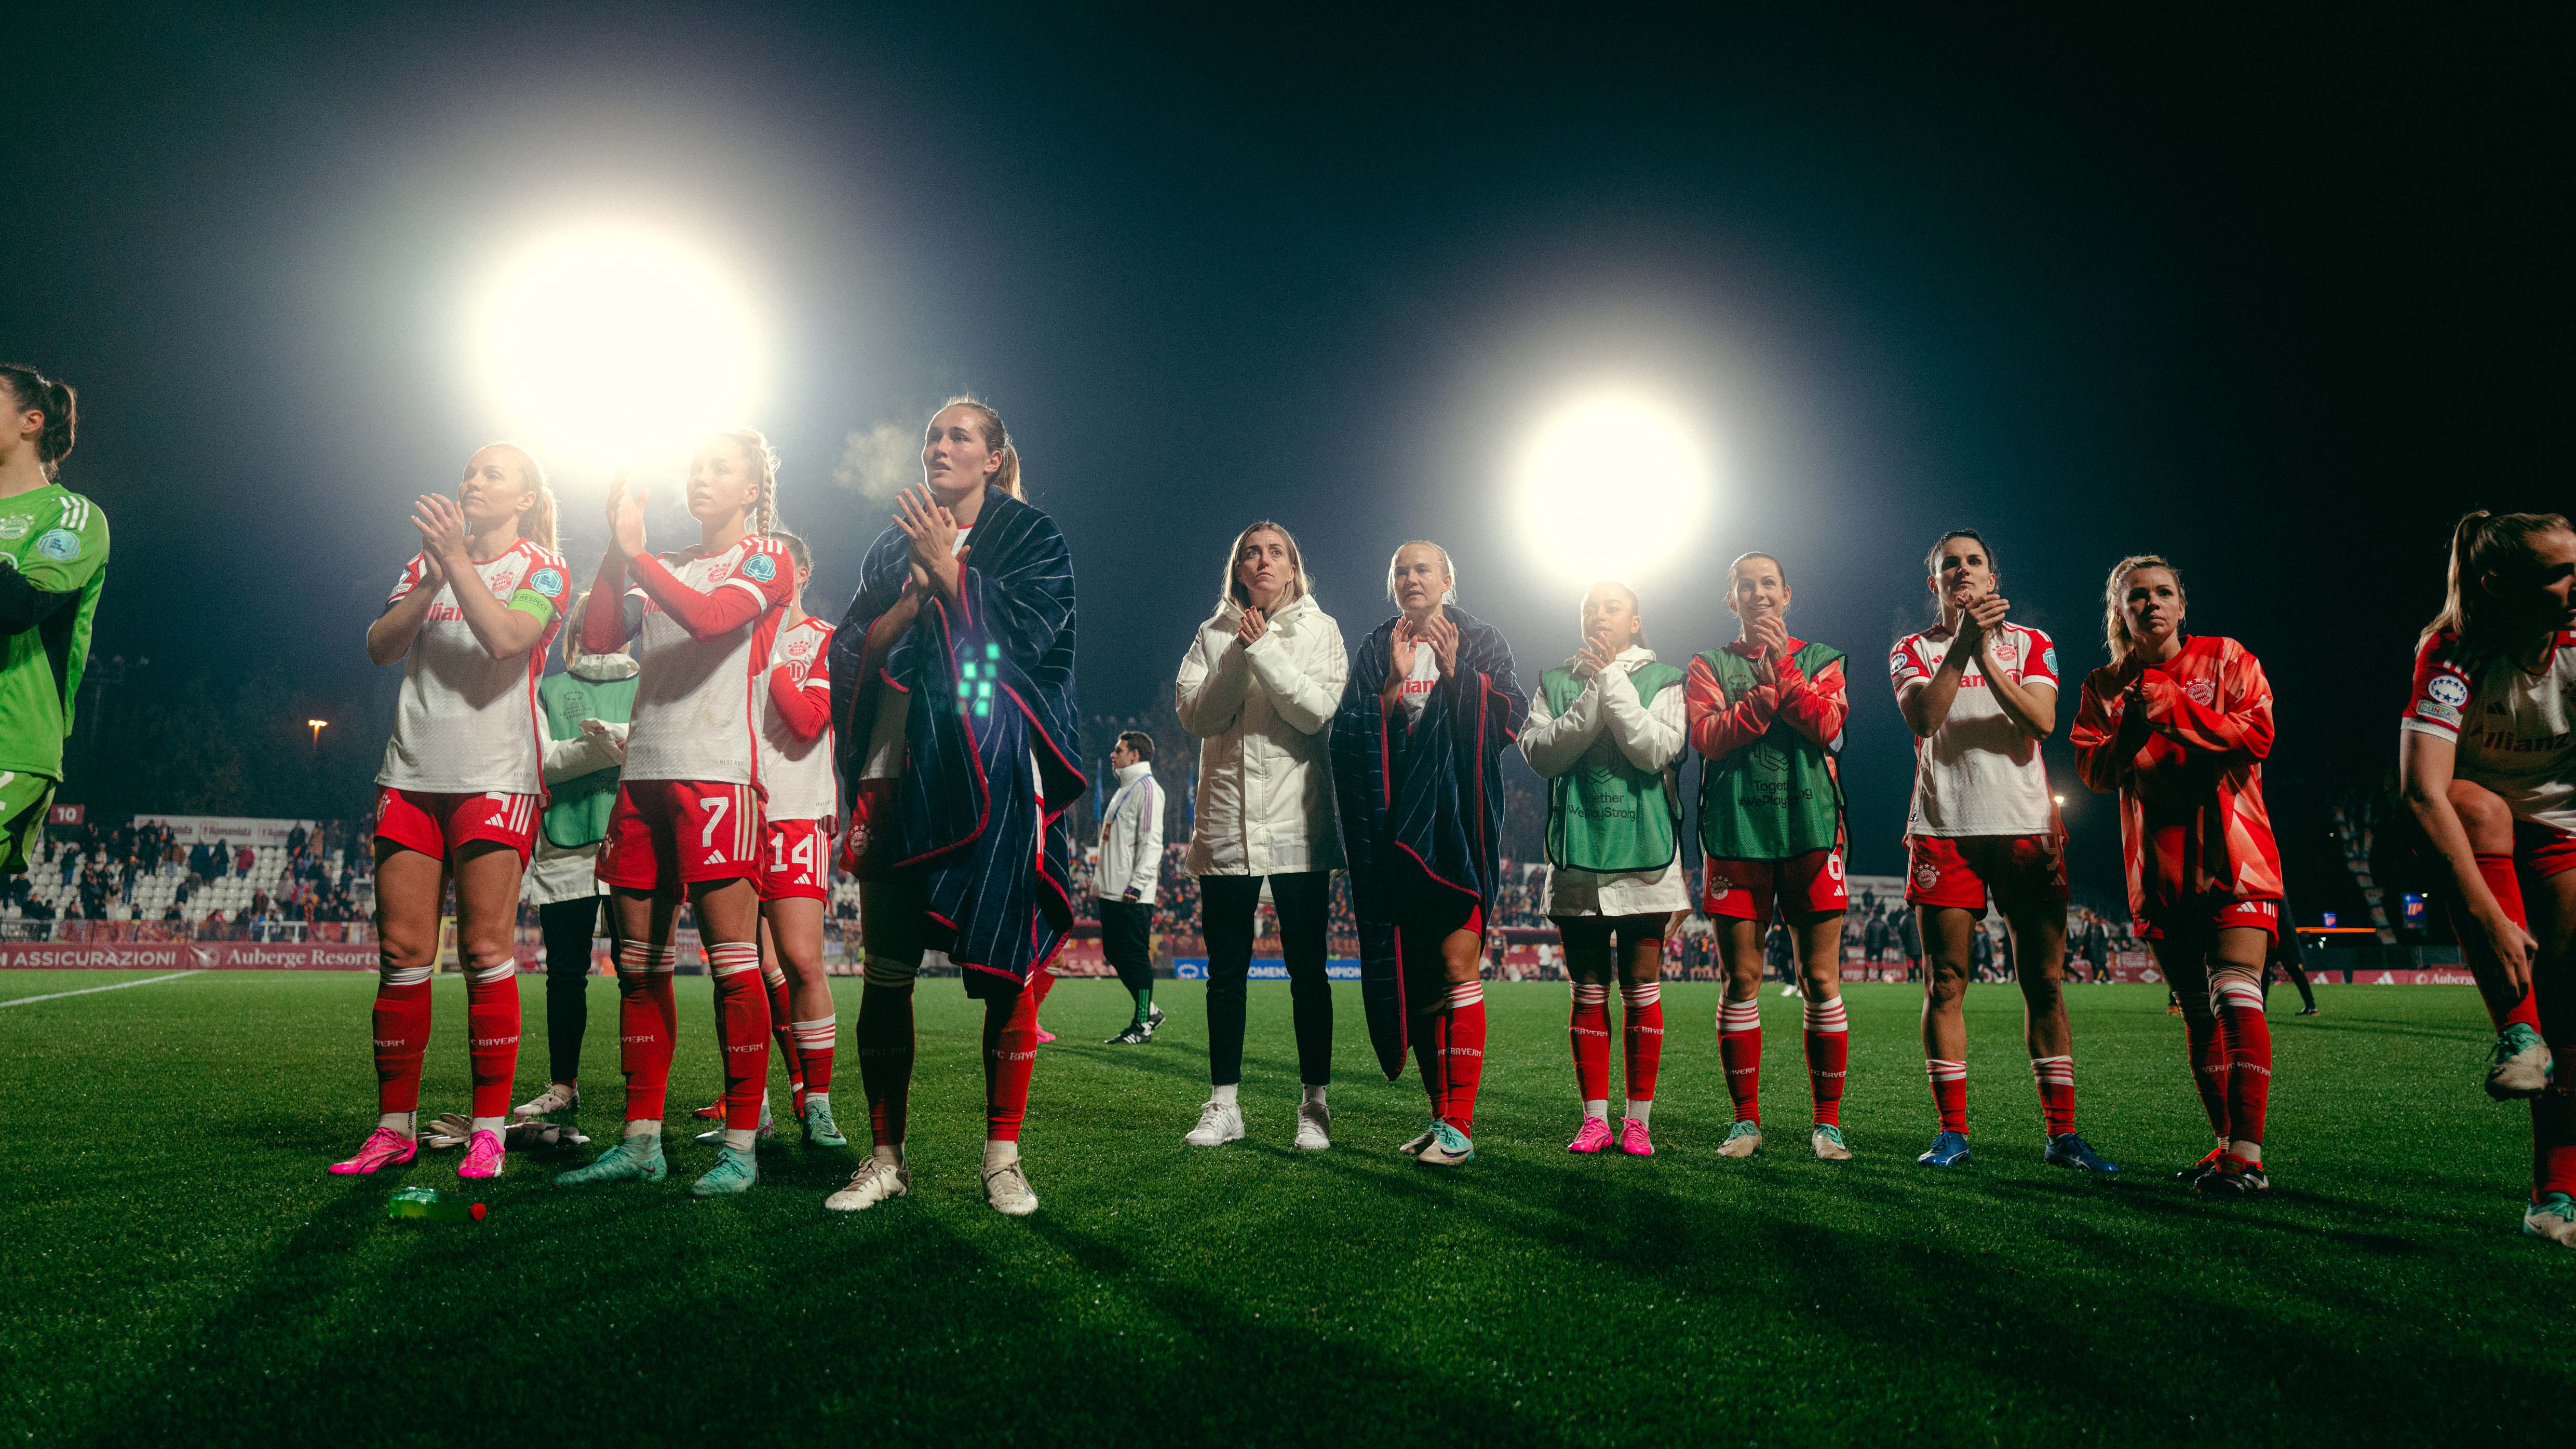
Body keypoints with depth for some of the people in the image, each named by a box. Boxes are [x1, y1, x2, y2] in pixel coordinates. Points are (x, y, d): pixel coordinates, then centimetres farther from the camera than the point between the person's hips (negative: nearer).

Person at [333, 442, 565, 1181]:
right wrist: (433, 577, -6)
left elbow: (506, 637, -14)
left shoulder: (542, 566, 5)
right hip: (412, 771, 5)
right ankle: (395, 1126, 12)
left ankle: (488, 1132, 0)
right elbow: (380, 647, 5)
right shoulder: (429, 559, 20)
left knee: (486, 951, -7)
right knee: (401, 951, 2)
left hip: (496, 774, -5)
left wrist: (457, 559, -12)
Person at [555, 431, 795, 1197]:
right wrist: (616, 547, 4)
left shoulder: (767, 558, 5)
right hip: (644, 774, 6)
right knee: (639, 965, 6)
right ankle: (641, 1140, 14)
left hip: (718, 774, -6)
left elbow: (709, 617, -14)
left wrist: (638, 550, -8)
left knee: (733, 960, -7)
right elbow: (599, 638, 9)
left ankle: (741, 1144, -2)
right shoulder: (664, 567, 23)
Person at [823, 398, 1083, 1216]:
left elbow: (1026, 632, -9)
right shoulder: (893, 549, 19)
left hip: (995, 775, -3)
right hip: (899, 772, 4)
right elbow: (850, 654, 8)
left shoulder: (1030, 537, 8)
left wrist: (948, 568, -6)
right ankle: (886, 1157, 12)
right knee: (886, 970, 2)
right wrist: (917, 596, -5)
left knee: (1006, 966, -5)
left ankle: (1003, 1156, 6)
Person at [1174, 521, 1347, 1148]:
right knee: (1226, 971, 7)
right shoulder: (1214, 635, 10)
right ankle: (1223, 1105, 16)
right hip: (1227, 824, 2)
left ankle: (1314, 1104, 11)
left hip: (1298, 825, -2)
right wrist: (1238, 661, -13)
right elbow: (1194, 715, -2)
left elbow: (1317, 711, -10)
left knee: (1307, 970, 1)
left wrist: (1263, 649, -13)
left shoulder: (1319, 630, 5)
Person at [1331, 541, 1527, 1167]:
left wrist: (1455, 671, -11)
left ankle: (1460, 1126, -8)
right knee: (1415, 975, 6)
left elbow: (1511, 719, -3)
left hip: (1457, 821, -3)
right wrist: (1395, 681, -9)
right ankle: (1440, 1116, 15)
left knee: (1456, 967, -11)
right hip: (1395, 827, 4)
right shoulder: (1374, 651, 15)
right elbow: (1350, 735, 3)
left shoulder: (1481, 641, 9)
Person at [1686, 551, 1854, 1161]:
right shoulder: (1709, 666, 13)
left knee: (1821, 982, -1)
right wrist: (1767, 692, -14)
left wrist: (1782, 666, -11)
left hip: (1810, 830, 0)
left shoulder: (1820, 660, 13)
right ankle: (1746, 1120, 11)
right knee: (1741, 983, 1)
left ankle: (1827, 1122, 10)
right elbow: (1707, 737, -4)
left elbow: (1827, 726, -5)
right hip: (1735, 833, 0)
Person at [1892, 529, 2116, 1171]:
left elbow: (2041, 721, -6)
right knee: (1945, 984, 0)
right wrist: (1962, 644, -19)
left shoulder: (2031, 644, 12)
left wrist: (1986, 658, -16)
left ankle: (2061, 1134, 9)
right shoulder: (1913, 650, 10)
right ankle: (1952, 1130, 7)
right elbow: (1922, 719, -11)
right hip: (1944, 829, -1)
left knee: (2044, 980, 1)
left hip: (2026, 826, 1)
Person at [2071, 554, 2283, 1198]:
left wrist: (2175, 709, -19)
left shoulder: (2226, 659, 2)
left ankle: (2248, 1156, -16)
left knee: (2236, 998, -15)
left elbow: (2257, 734, -11)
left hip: (2233, 855, -4)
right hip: (2159, 866, 4)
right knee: (2197, 1012, 10)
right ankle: (2227, 1144, 20)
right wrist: (2128, 735, -17)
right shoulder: (2105, 685, 9)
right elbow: (2093, 771, 1)